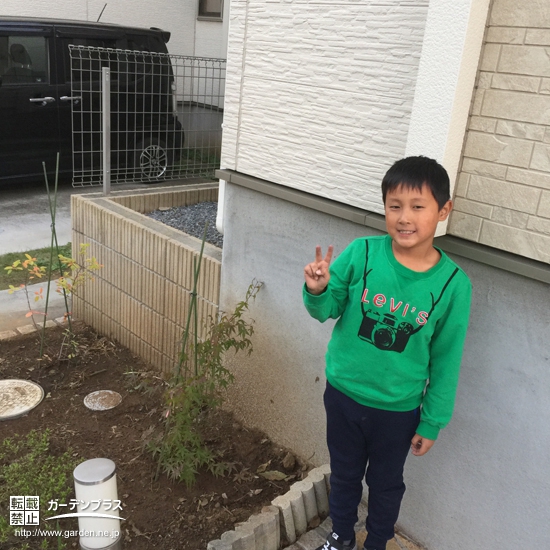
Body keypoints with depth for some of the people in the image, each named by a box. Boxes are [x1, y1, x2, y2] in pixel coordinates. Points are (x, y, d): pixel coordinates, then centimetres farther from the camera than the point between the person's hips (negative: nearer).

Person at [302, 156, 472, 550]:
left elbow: (446, 360, -7)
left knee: (386, 484, 22)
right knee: (344, 474, 24)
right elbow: (327, 311, -4)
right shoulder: (362, 254, -16)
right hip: (343, 393, 1)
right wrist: (317, 291, -27)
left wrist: (432, 421, -1)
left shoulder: (453, 283, -17)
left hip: (398, 409, -1)